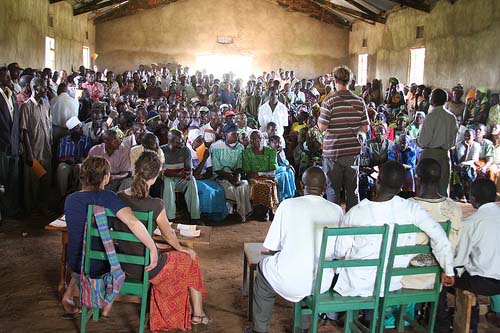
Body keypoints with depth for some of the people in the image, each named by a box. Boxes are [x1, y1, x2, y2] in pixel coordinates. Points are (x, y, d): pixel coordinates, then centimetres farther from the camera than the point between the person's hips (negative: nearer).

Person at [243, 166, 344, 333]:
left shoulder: (288, 204, -7)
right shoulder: (337, 210, -2)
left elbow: (272, 248, -2)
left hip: (289, 281, -2)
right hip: (323, 283, 3)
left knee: (263, 266, 29)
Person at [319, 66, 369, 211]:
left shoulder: (329, 102, -11)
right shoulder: (359, 101, 0)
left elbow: (322, 127, -12)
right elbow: (365, 128, 3)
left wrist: (318, 119, 8)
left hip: (333, 151, -3)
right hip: (353, 151, 3)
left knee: (333, 190, 6)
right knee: (352, 189, 13)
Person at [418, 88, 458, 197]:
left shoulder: (431, 116, -13)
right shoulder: (451, 117, 4)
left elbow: (423, 142, -13)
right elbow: (453, 141, 11)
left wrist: (417, 140, 7)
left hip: (430, 154, -6)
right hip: (445, 154, 6)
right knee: (443, 187, 11)